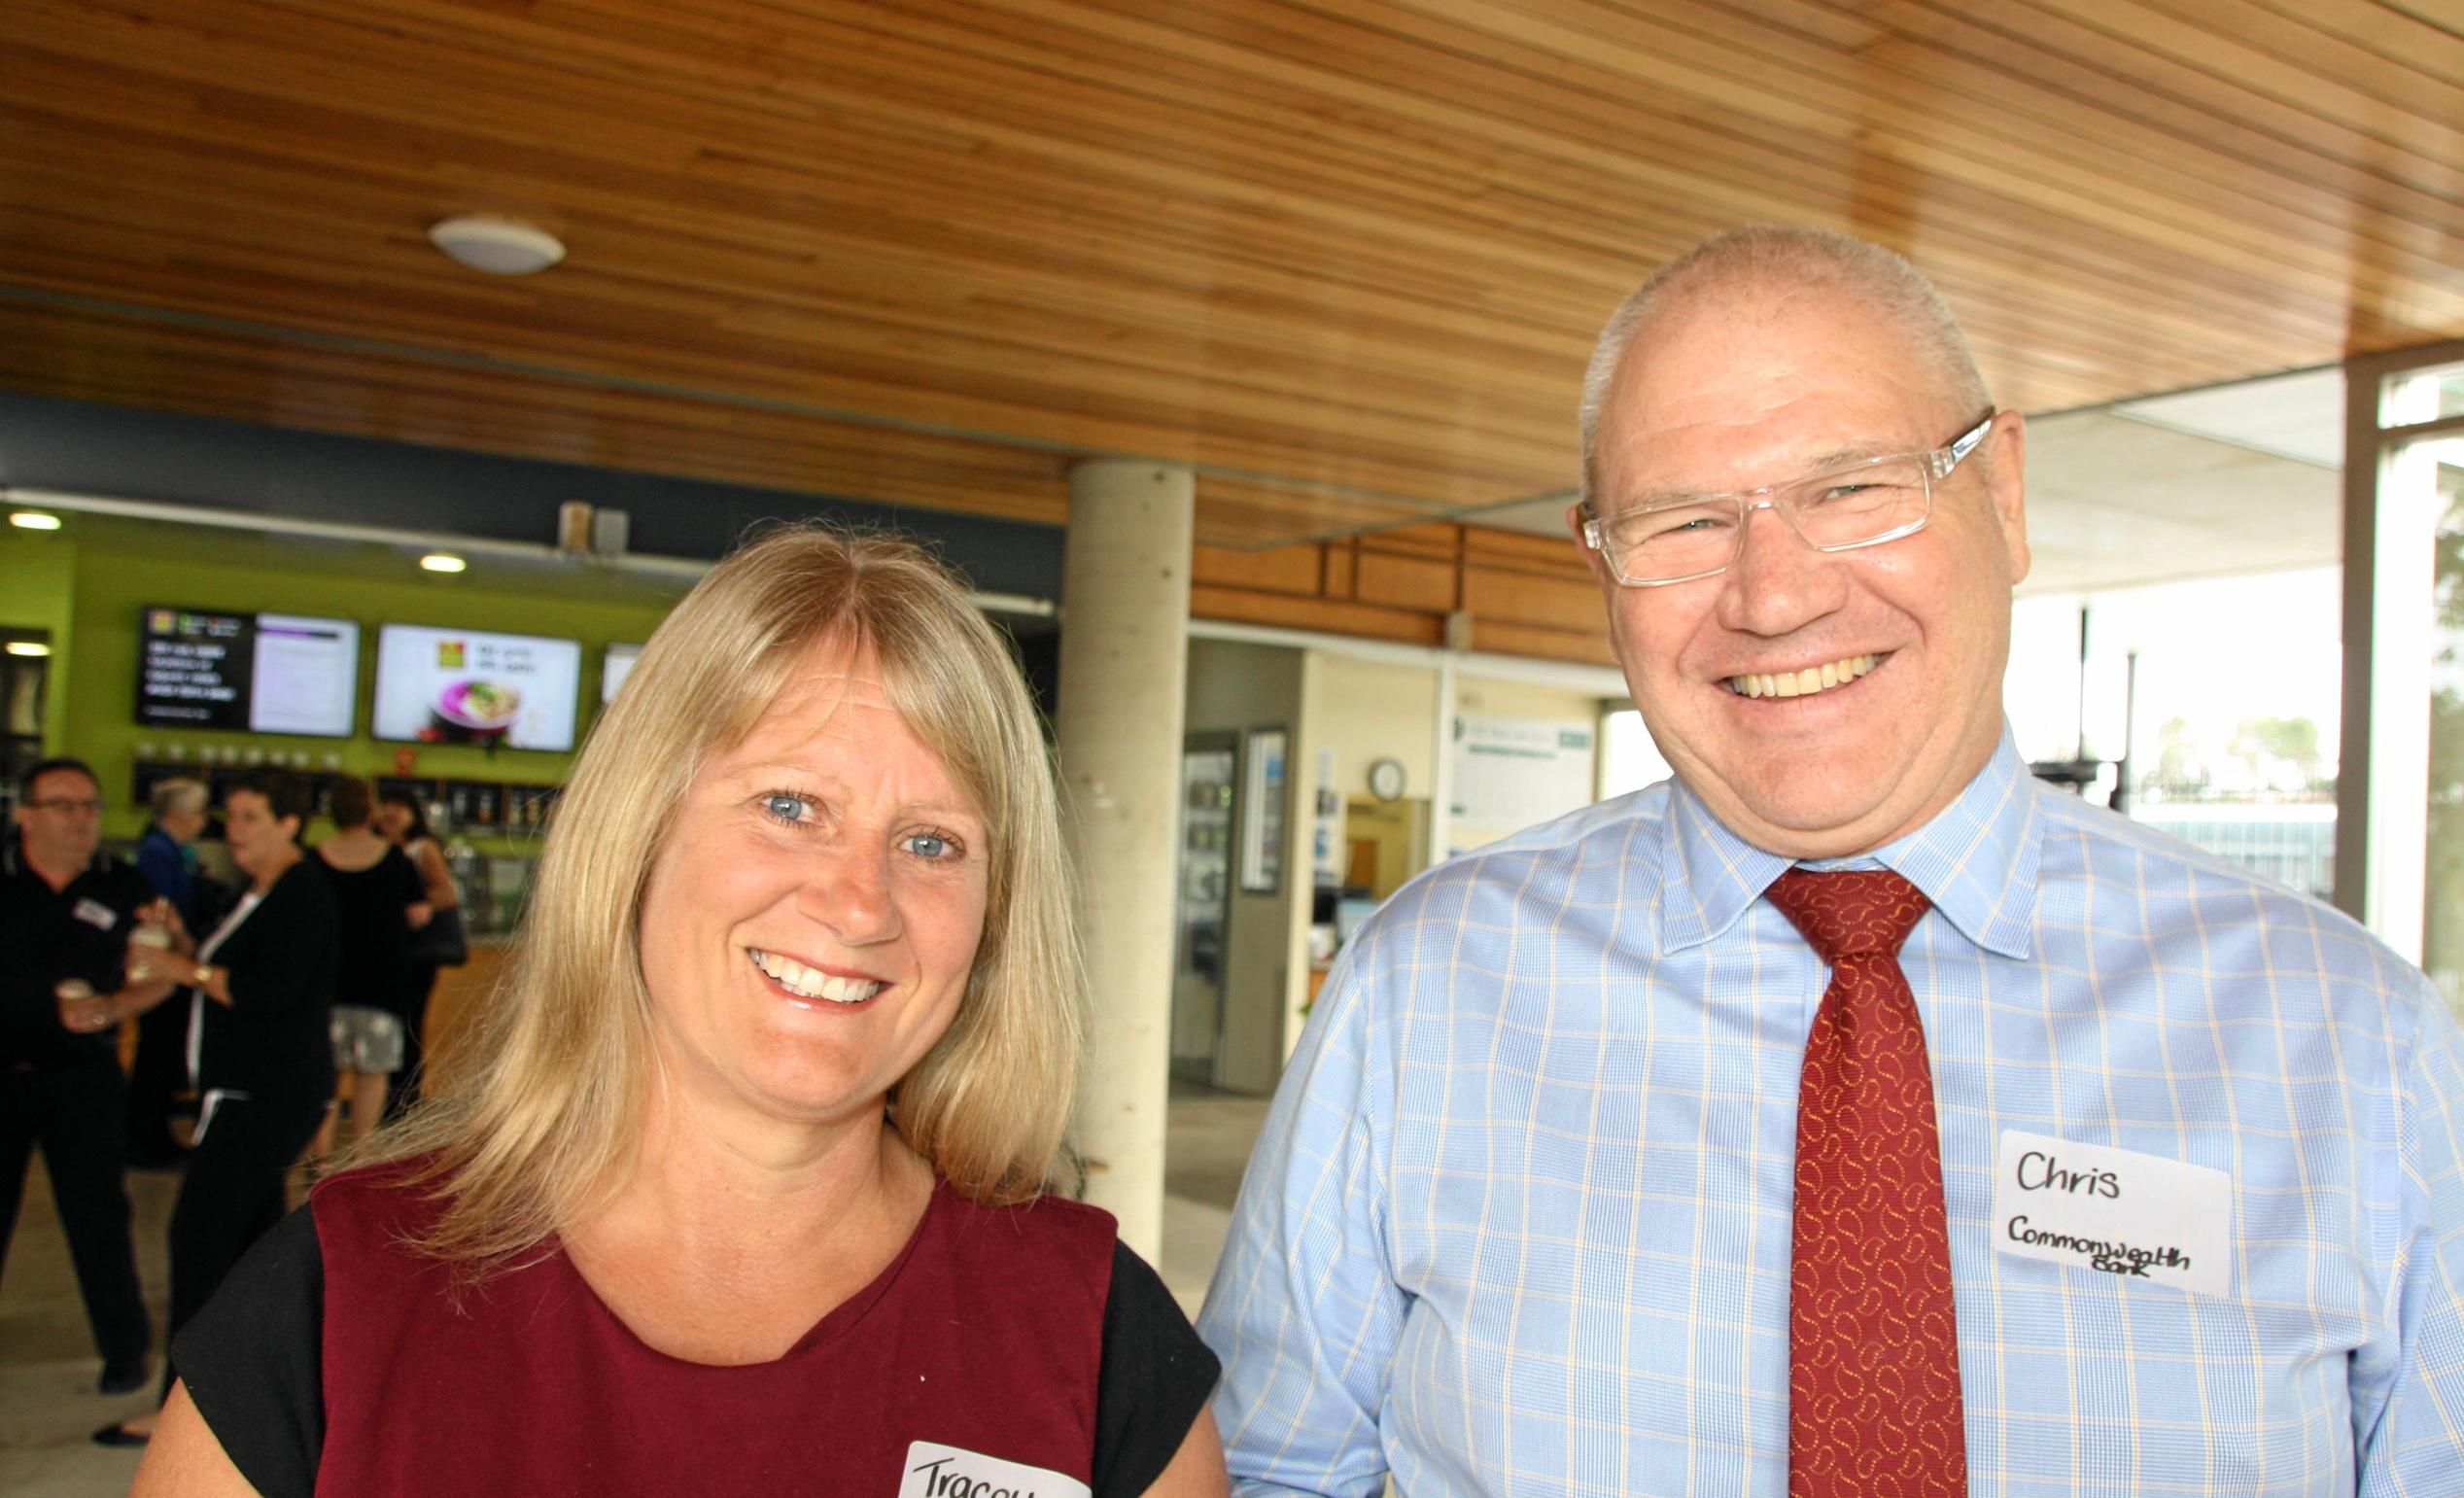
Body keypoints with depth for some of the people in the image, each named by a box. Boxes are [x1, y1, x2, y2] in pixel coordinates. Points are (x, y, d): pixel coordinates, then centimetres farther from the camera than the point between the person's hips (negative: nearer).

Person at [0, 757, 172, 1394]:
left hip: (83, 1073, -1)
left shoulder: (124, 888, 1)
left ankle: (124, 1348, 15)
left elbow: (155, 979, 4)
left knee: (97, 1214, 3)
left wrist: (111, 1007, -14)